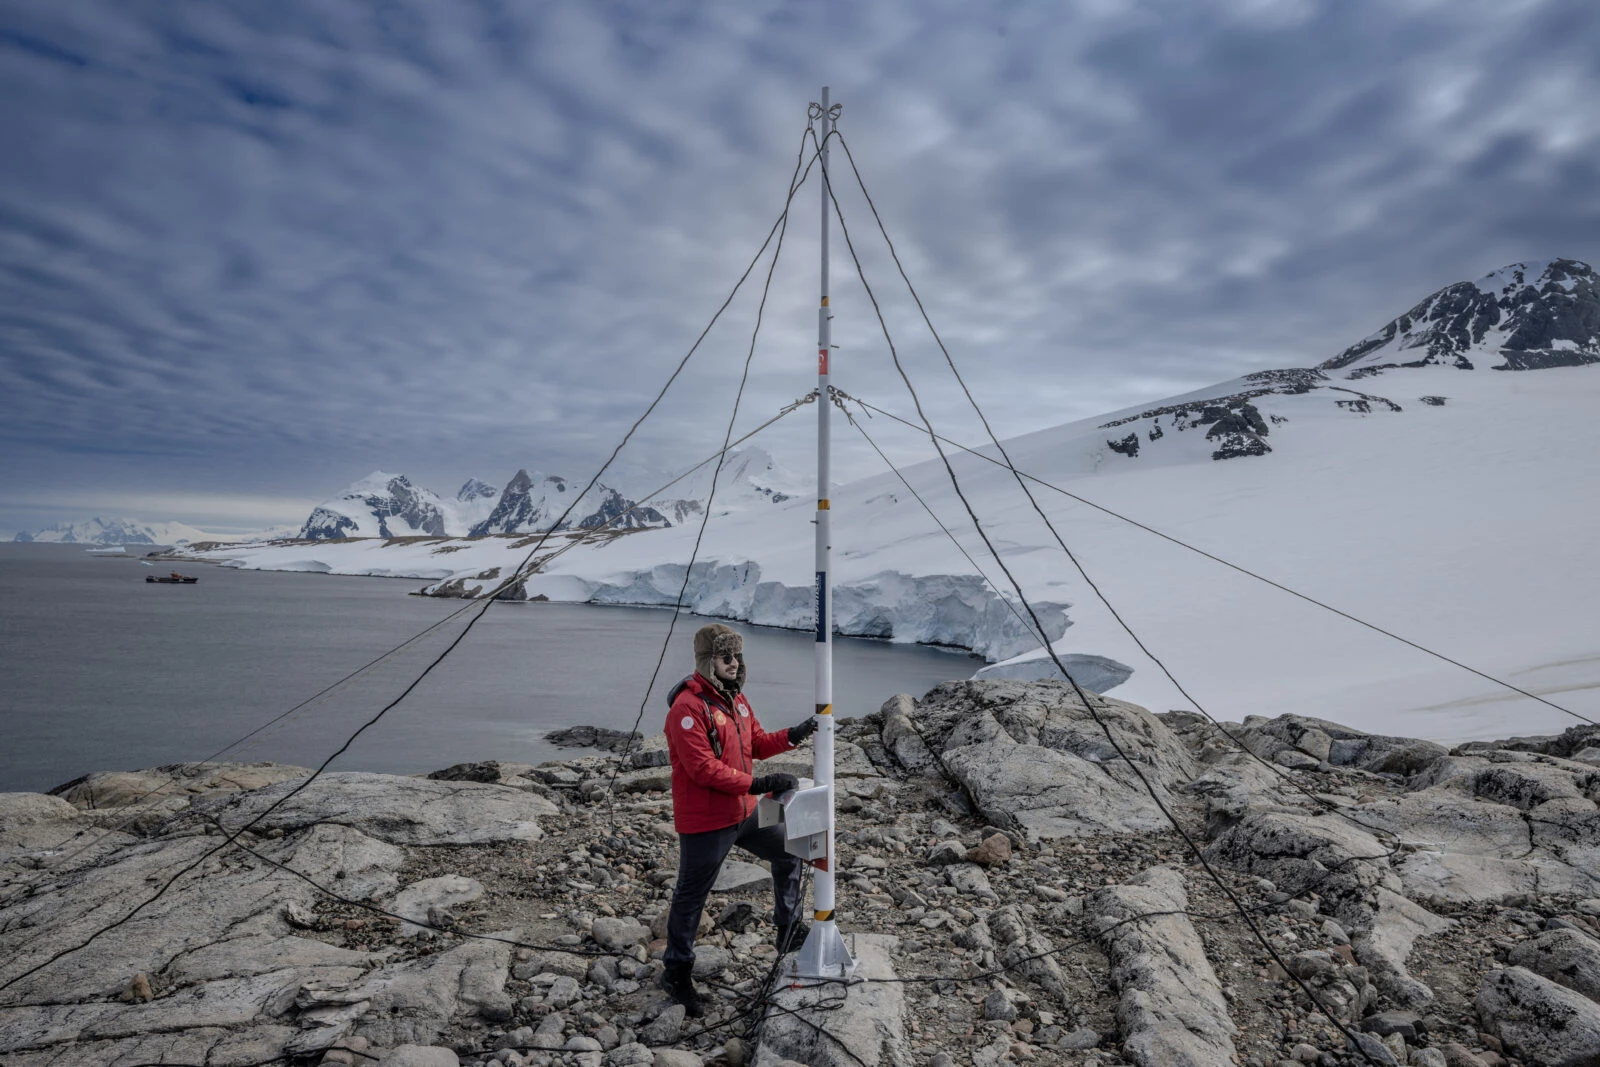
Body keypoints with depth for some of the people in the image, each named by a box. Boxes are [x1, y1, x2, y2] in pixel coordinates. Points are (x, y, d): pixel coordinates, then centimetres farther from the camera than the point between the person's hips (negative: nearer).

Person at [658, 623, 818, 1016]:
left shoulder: (736, 697, 6)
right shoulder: (687, 708, -23)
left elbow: (757, 744, 11)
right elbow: (704, 769, -27)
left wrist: (792, 735, -7)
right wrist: (759, 784, -28)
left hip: (745, 812, 9)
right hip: (705, 822, -9)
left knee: (789, 853, 20)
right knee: (691, 896, 8)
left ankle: (790, 931, 39)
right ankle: (677, 971, 28)